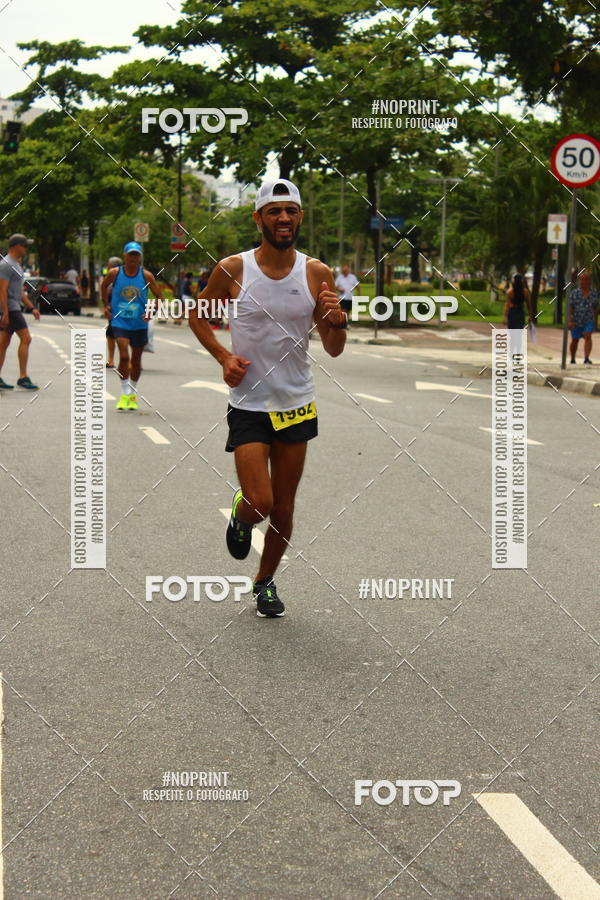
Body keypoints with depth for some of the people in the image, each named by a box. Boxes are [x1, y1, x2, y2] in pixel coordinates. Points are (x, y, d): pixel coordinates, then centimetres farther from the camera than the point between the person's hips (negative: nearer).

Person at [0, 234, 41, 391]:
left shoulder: (15, 264, 19)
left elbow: (20, 291, 24)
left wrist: (32, 308, 19)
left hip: (13, 308, 10)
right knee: (25, 338, -13)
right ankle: (23, 377, -13)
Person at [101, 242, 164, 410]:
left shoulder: (146, 276, -5)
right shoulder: (114, 273, -5)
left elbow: (160, 297, 0)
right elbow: (104, 286, 16)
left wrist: (150, 312, -14)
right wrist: (106, 305, 7)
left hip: (139, 324, 1)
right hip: (120, 322, -1)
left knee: (136, 360, 11)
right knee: (124, 357, -16)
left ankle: (133, 394, 29)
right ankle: (124, 394, -5)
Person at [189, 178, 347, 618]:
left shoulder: (318, 274, -2)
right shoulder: (232, 269, -7)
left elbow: (334, 350, 3)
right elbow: (198, 314, 9)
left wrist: (338, 322, -20)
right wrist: (223, 356, -7)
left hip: (297, 404, 2)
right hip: (248, 403, -2)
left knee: (283, 508, 9)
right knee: (259, 503, -14)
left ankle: (265, 582, 33)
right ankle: (240, 516, 24)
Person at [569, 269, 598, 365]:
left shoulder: (594, 293, 2)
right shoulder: (574, 293, -4)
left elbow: (595, 309, 11)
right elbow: (569, 307, -7)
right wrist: (570, 321, -15)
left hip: (589, 321, 0)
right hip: (576, 321, 0)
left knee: (587, 336, -20)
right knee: (575, 340, 10)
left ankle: (586, 359, -27)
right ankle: (572, 360, 28)